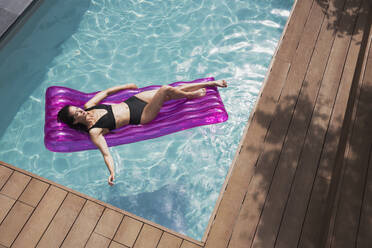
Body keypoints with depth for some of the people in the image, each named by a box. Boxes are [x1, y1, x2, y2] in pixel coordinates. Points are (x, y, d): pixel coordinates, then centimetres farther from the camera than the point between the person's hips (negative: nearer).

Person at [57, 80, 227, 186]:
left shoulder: (89, 106, -1)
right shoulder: (94, 132, -18)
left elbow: (106, 92, 13)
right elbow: (106, 153, -24)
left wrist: (128, 86, 19)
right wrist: (112, 172, -40)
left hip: (133, 100, 6)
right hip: (141, 117, -6)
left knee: (175, 90, 3)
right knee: (166, 90, -21)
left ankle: (211, 83, 24)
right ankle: (192, 94, 13)